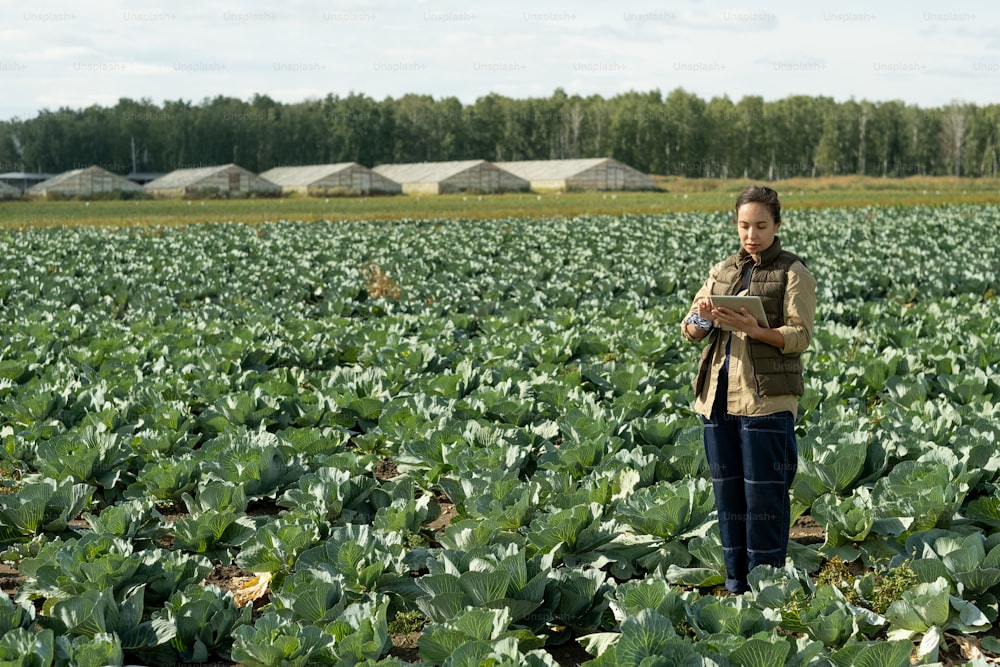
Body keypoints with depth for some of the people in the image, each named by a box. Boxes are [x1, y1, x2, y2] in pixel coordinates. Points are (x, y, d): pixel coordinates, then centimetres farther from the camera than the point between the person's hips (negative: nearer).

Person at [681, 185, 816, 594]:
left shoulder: (792, 273, -1)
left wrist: (754, 330, -25)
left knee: (764, 493, -4)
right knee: (727, 490, 10)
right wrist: (701, 318, -14)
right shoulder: (722, 271, 15)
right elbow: (689, 331, 10)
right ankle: (736, 585, 20)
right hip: (718, 395, 6)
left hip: (766, 397, -5)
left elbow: (800, 337, -9)